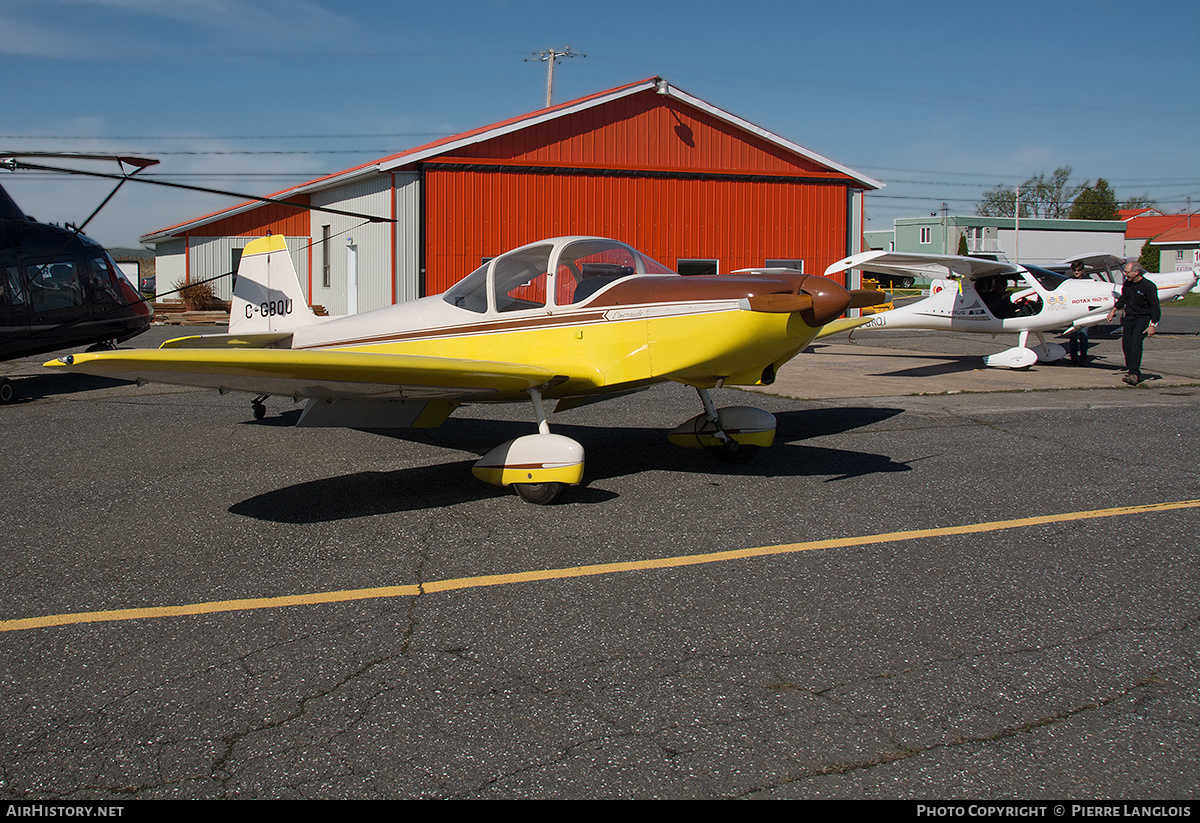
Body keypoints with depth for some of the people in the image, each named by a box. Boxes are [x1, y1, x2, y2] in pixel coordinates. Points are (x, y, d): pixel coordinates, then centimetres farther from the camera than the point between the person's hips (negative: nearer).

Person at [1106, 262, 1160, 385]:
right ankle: (1134, 373, 13)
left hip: (1143, 318, -6)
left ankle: (1134, 374, -23)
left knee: (1136, 344, -19)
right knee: (1126, 345, 1)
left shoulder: (1148, 286, -15)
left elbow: (1155, 307, -13)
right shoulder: (1127, 284, 4)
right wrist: (1114, 310, 18)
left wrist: (1152, 325, -17)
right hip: (1128, 318, 6)